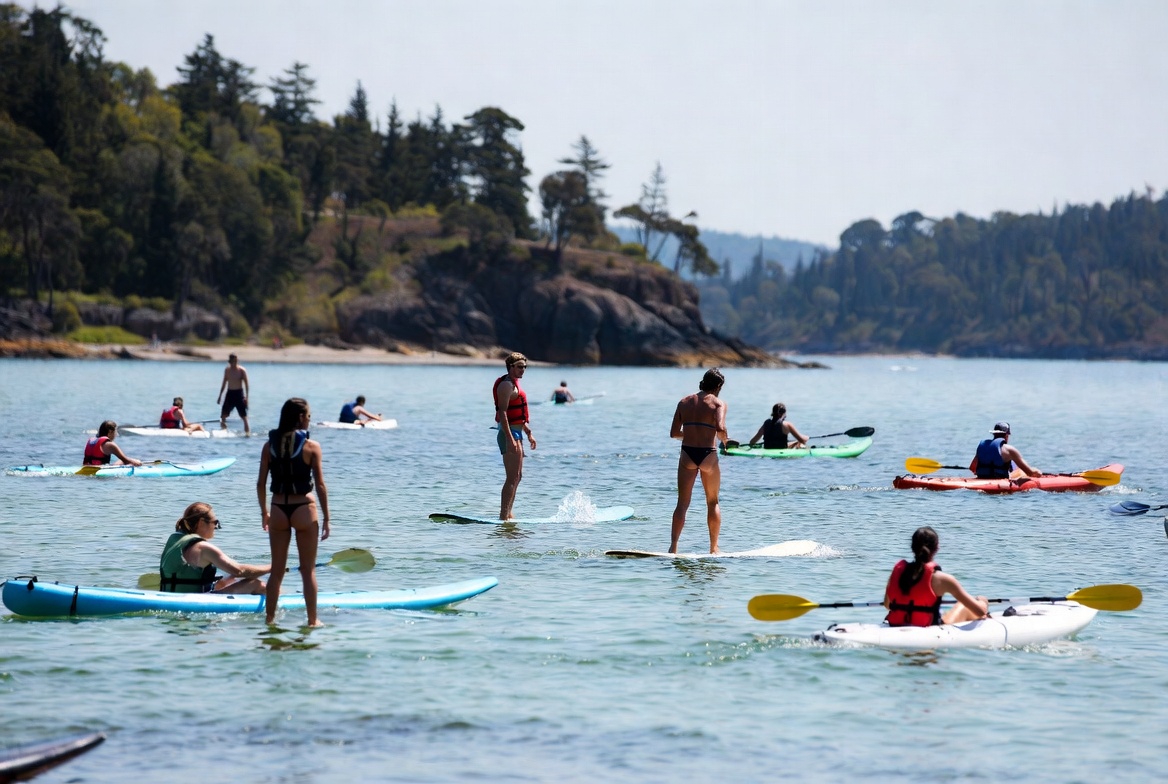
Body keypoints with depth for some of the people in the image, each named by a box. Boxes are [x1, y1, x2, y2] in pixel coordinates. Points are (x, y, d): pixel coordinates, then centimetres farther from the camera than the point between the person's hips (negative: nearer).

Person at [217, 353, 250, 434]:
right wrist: (220, 395, 16)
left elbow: (246, 384, -8)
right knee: (223, 415, 3)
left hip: (239, 394, -5)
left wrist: (246, 396, -17)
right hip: (229, 393, 5)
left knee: (244, 417, -6)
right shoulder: (227, 370, 7)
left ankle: (248, 433, -3)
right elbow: (224, 383, 17)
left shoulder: (242, 370, -7)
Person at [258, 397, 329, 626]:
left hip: (278, 511, 3)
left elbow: (261, 484, 4)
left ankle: (270, 619, 13)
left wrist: (264, 513, 17)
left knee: (277, 570, 12)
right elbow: (320, 485, -8)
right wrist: (326, 519, -2)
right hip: (303, 509, -3)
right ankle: (312, 620, 8)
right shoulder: (311, 446, -7)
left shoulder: (269, 446, 2)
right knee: (308, 570, 6)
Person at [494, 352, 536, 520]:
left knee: (517, 476, 14)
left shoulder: (514, 384, 19)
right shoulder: (506, 385, -13)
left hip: (516, 433, 11)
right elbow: (502, 413, -22)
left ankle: (508, 514, 18)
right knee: (512, 478, -12)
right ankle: (504, 515, -14)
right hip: (509, 433, -11)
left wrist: (528, 433, 28)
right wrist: (510, 439, -28)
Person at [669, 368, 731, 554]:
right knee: (713, 502, 14)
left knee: (683, 503, 6)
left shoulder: (685, 402, 10)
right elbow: (720, 428, -19)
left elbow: (674, 433, 7)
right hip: (708, 455, -2)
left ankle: (673, 546, -6)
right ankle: (714, 547, 15)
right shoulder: (719, 403, -2)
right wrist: (724, 440, 2)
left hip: (687, 454, 2)